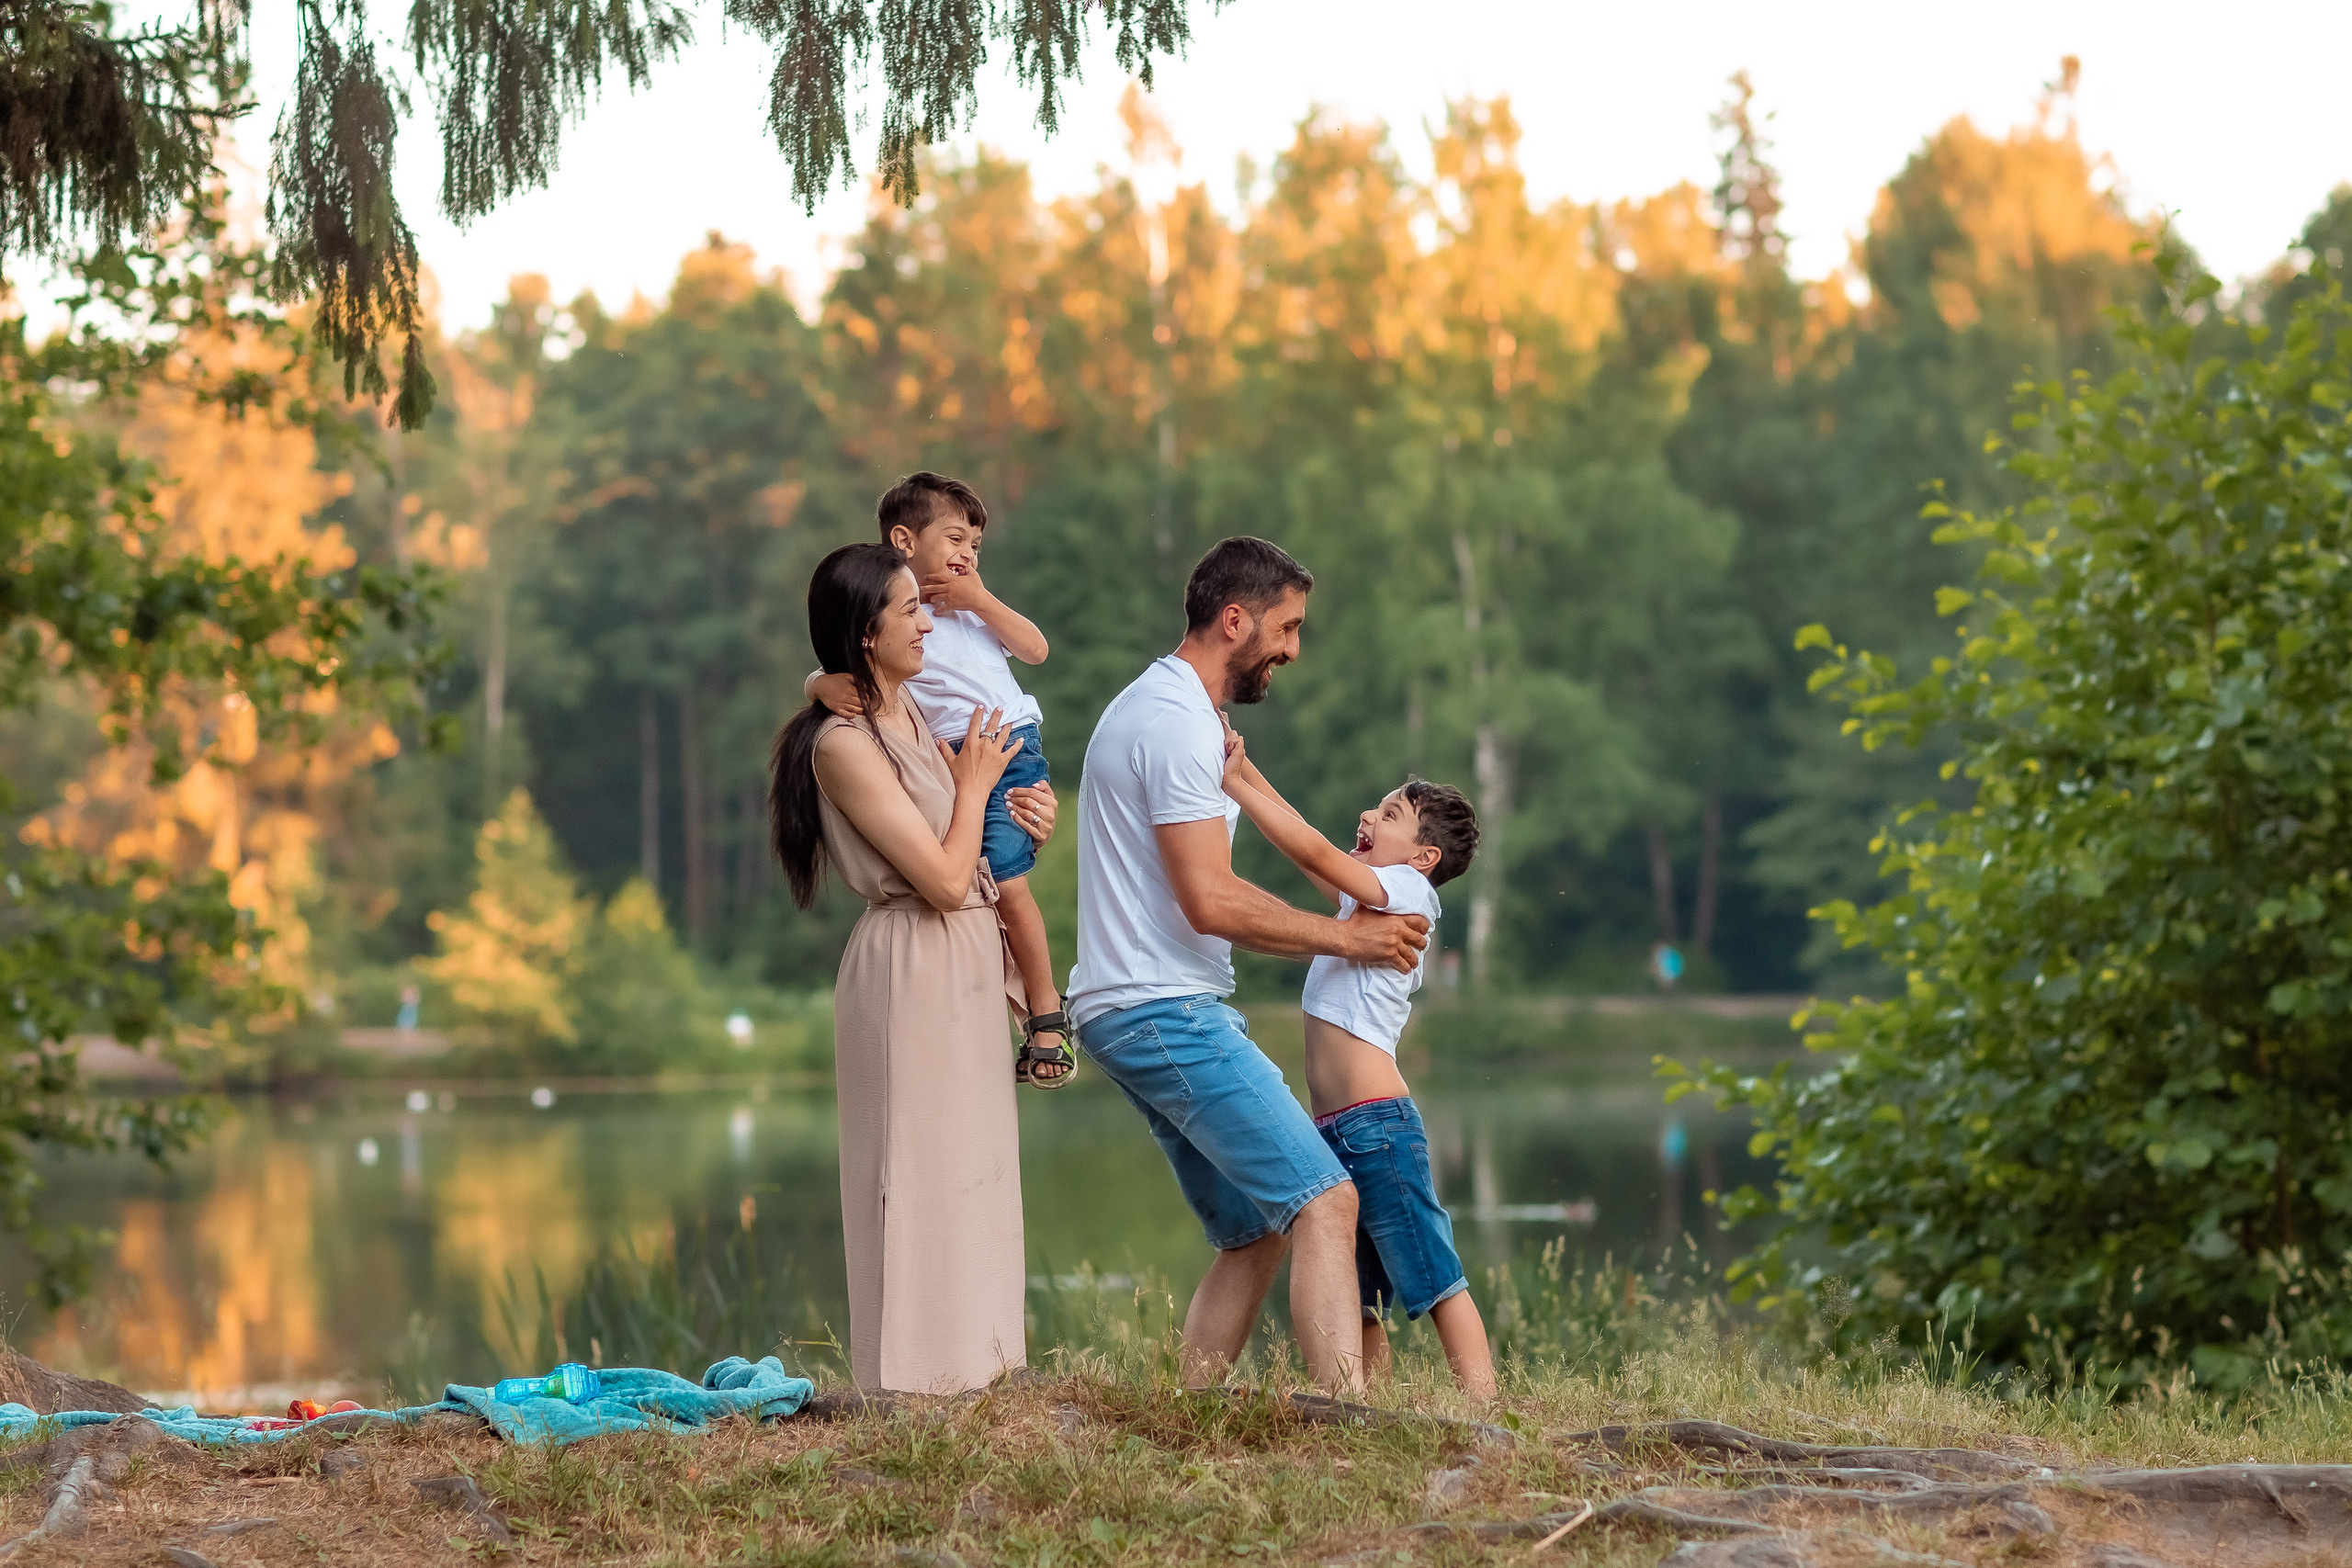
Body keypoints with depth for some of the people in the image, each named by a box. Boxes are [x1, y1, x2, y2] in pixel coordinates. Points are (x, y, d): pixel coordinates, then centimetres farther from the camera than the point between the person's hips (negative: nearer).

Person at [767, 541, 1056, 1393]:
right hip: (911, 968, -9)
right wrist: (975, 783, -6)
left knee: (970, 1167, 12)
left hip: (965, 969, 9)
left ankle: (966, 1363, 19)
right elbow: (943, 878, -19)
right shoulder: (844, 742, -16)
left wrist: (1021, 819, -1)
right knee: (921, 1174, -6)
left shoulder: (910, 721, 12)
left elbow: (973, 870, 18)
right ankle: (913, 1378, -2)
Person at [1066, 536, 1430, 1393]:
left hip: (1134, 1012, 11)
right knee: (1323, 1200, -17)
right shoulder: (1179, 724, -13)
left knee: (1255, 1235, 12)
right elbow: (1211, 901, -20)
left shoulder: (1149, 707, 21)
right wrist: (1345, 936, -10)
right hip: (1167, 1011, -11)